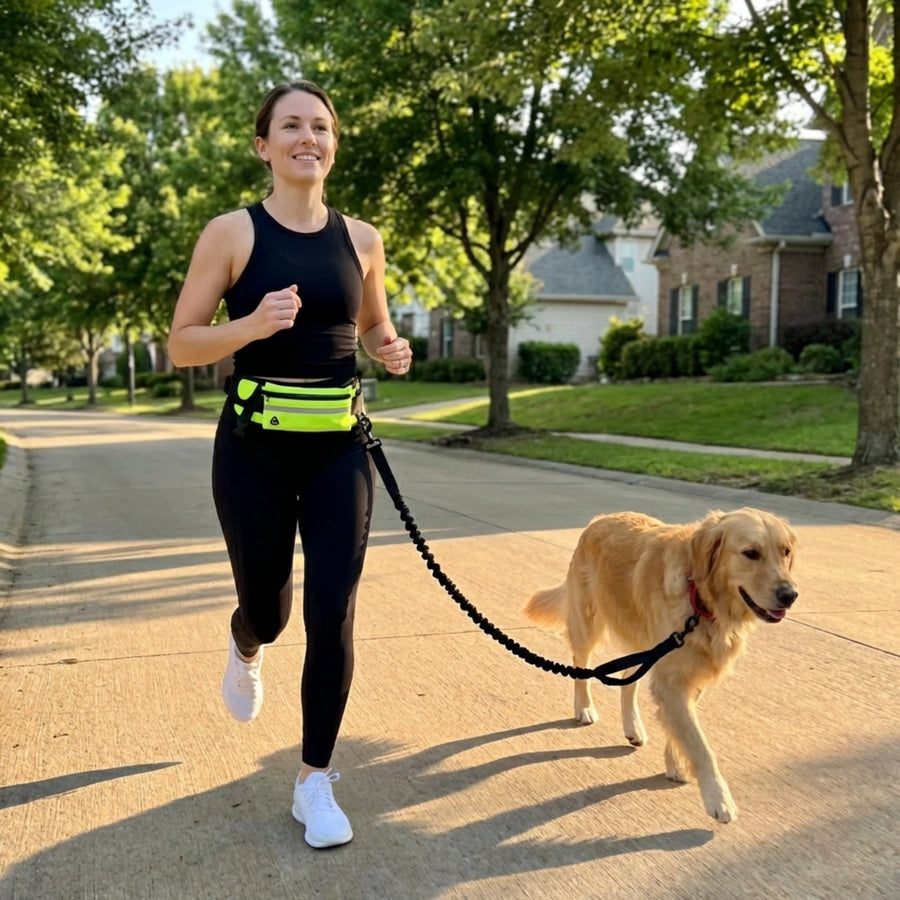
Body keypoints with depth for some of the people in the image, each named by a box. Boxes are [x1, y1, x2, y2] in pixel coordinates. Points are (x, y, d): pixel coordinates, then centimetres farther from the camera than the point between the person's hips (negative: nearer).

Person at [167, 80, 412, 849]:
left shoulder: (360, 239, 5)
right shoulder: (232, 233, -4)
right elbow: (181, 345, -4)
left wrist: (393, 352, -2)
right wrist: (252, 325, -22)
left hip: (339, 450, 2)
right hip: (255, 448, -2)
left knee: (333, 616, -3)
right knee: (266, 607, 11)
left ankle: (315, 783, 15)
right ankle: (246, 651, 52)